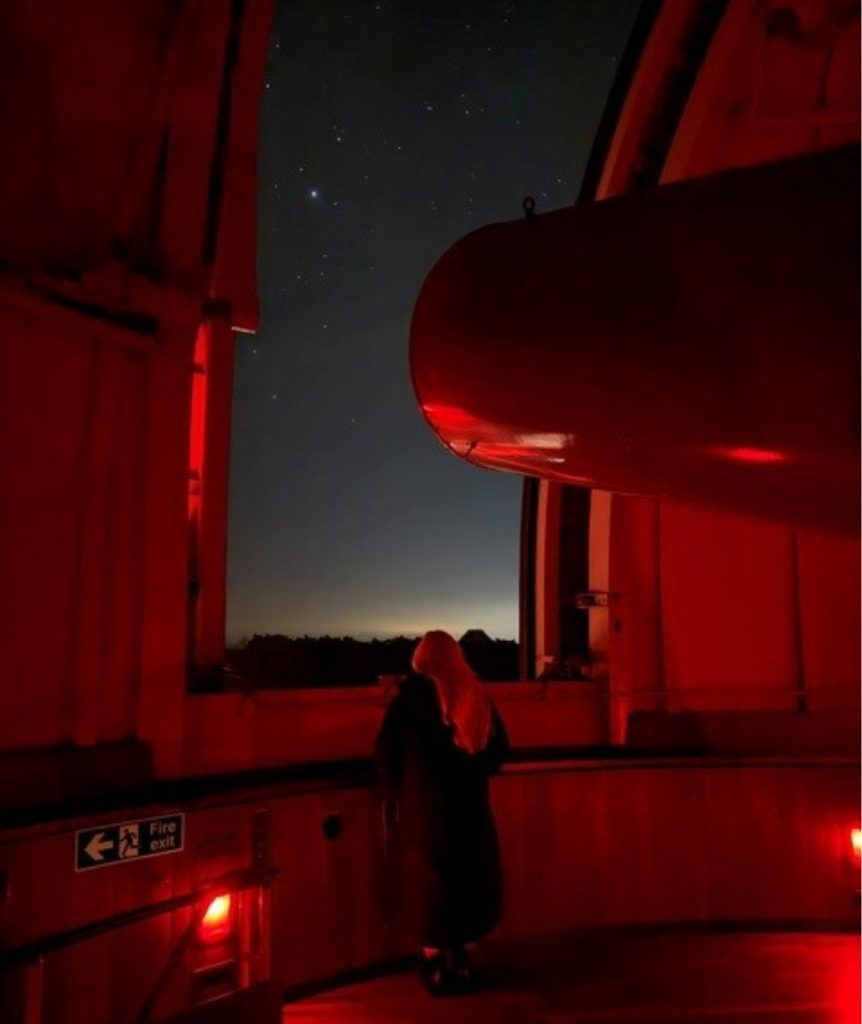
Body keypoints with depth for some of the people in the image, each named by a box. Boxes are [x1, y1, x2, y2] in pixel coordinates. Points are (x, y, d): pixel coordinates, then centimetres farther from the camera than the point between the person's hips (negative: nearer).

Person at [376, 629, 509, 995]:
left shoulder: (412, 691, -7)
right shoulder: (475, 692, 3)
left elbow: (387, 745, -9)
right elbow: (500, 743, 7)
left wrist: (397, 785, 7)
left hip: (424, 800, -3)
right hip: (471, 799, 3)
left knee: (429, 875, 8)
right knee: (471, 872, 14)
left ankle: (435, 959, 13)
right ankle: (461, 957, 21)